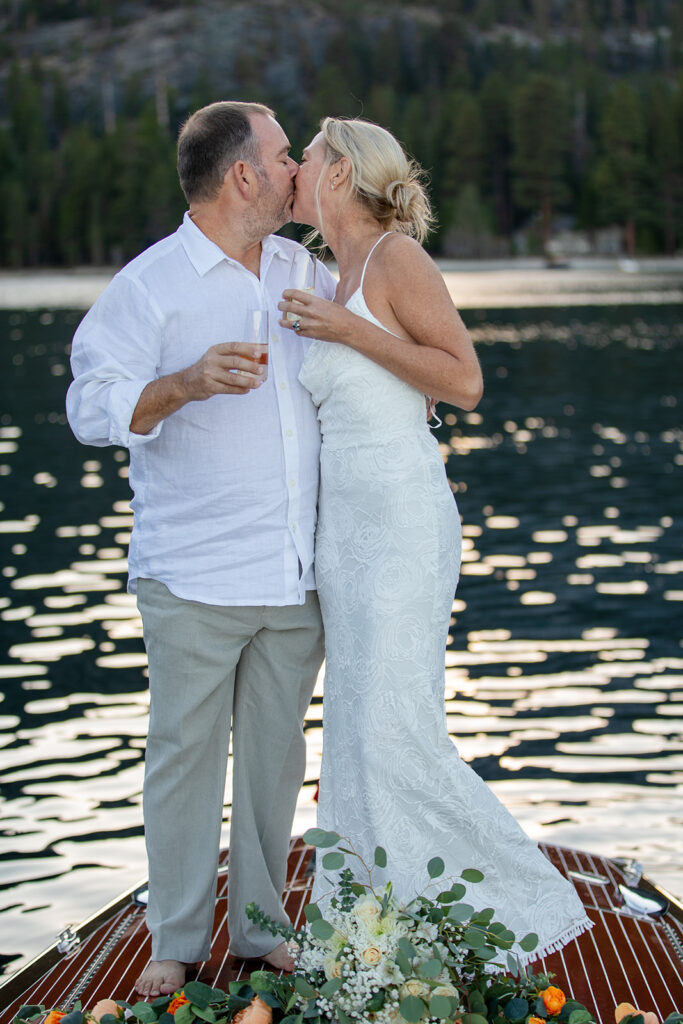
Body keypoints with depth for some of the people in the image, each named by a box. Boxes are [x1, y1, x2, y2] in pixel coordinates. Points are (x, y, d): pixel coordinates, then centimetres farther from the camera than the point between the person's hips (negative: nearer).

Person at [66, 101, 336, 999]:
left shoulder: (305, 270, 12)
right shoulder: (149, 284, -5)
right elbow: (93, 407, -11)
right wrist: (186, 383, -26)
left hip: (297, 575, 5)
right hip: (196, 579, -5)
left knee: (275, 750, 10)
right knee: (185, 751, 1)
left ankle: (261, 926, 22)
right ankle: (177, 940, 14)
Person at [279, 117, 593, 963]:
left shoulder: (397, 254, -8)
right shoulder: (341, 286, 17)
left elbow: (467, 384, -13)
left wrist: (347, 330, -14)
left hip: (401, 528, -9)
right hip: (345, 531, 9)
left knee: (395, 741, -9)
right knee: (358, 741, 7)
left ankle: (523, 904, 7)